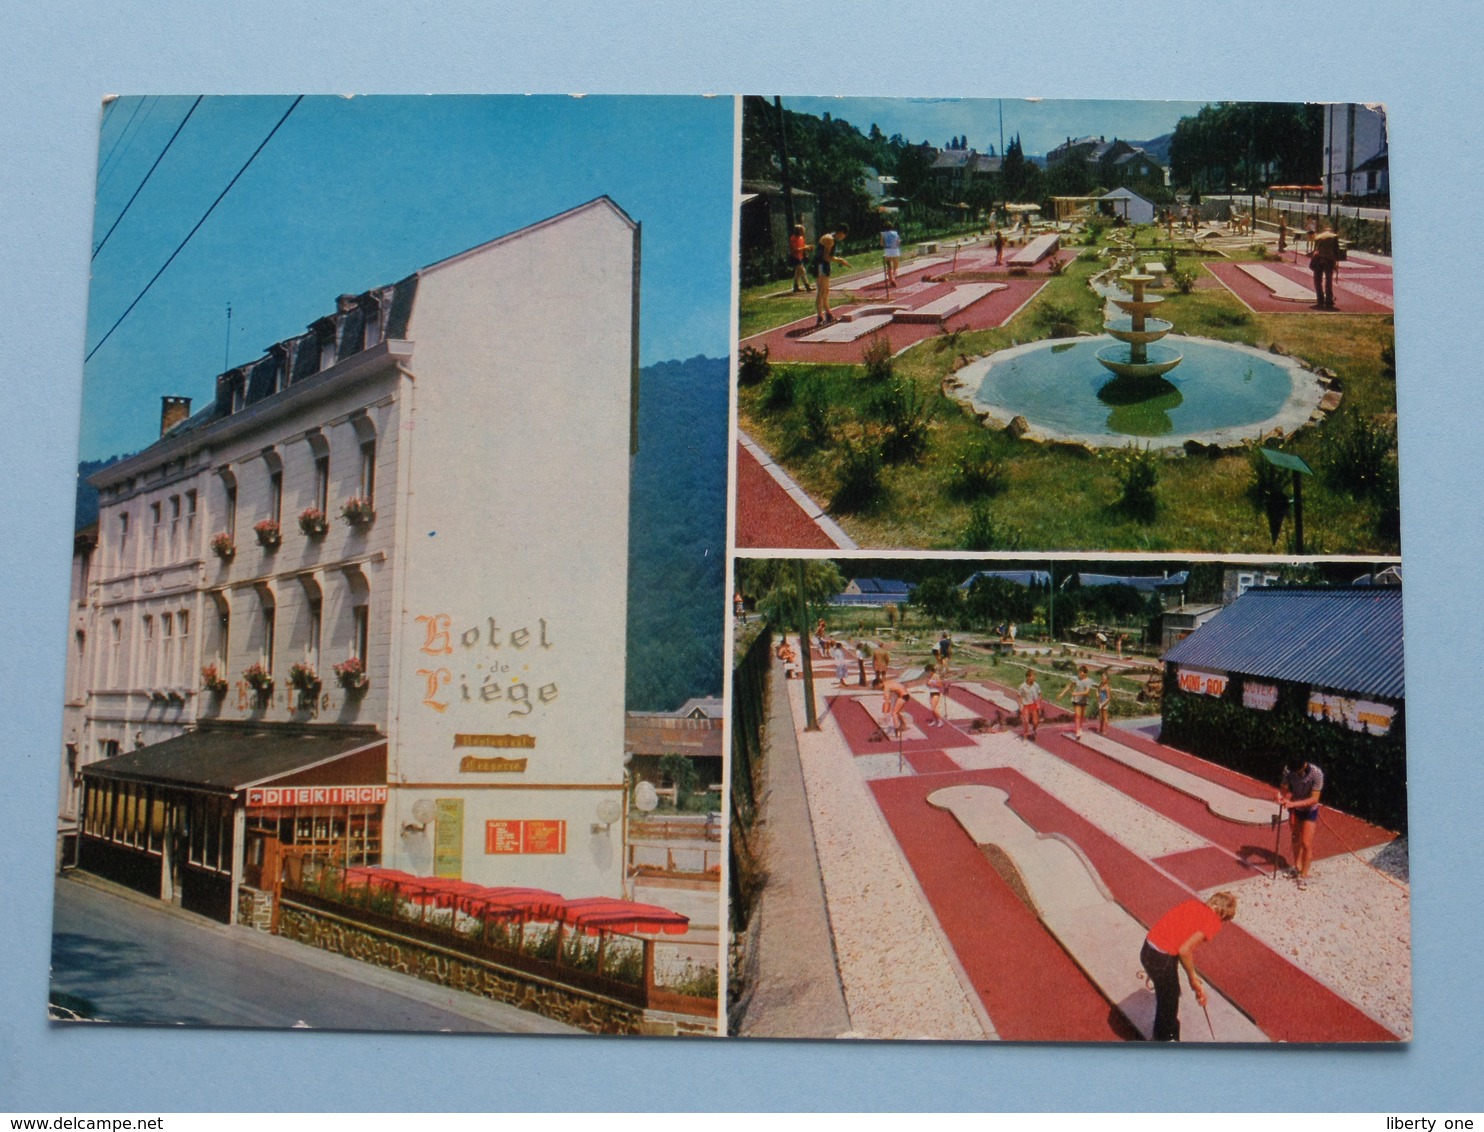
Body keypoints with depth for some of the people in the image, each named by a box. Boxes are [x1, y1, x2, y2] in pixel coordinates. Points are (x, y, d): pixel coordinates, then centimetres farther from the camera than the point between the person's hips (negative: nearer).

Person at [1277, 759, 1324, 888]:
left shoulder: (1316, 774, -33)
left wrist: (1293, 803, -41)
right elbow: (1284, 788, -13)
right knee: (1295, 839, 17)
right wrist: (1282, 796, -37)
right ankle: (1297, 867, 38)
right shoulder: (1290, 771, -23)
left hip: (1310, 811, -4)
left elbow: (1314, 799, -32)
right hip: (1294, 809, 4)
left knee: (1306, 843, -5)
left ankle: (1304, 875, 9)